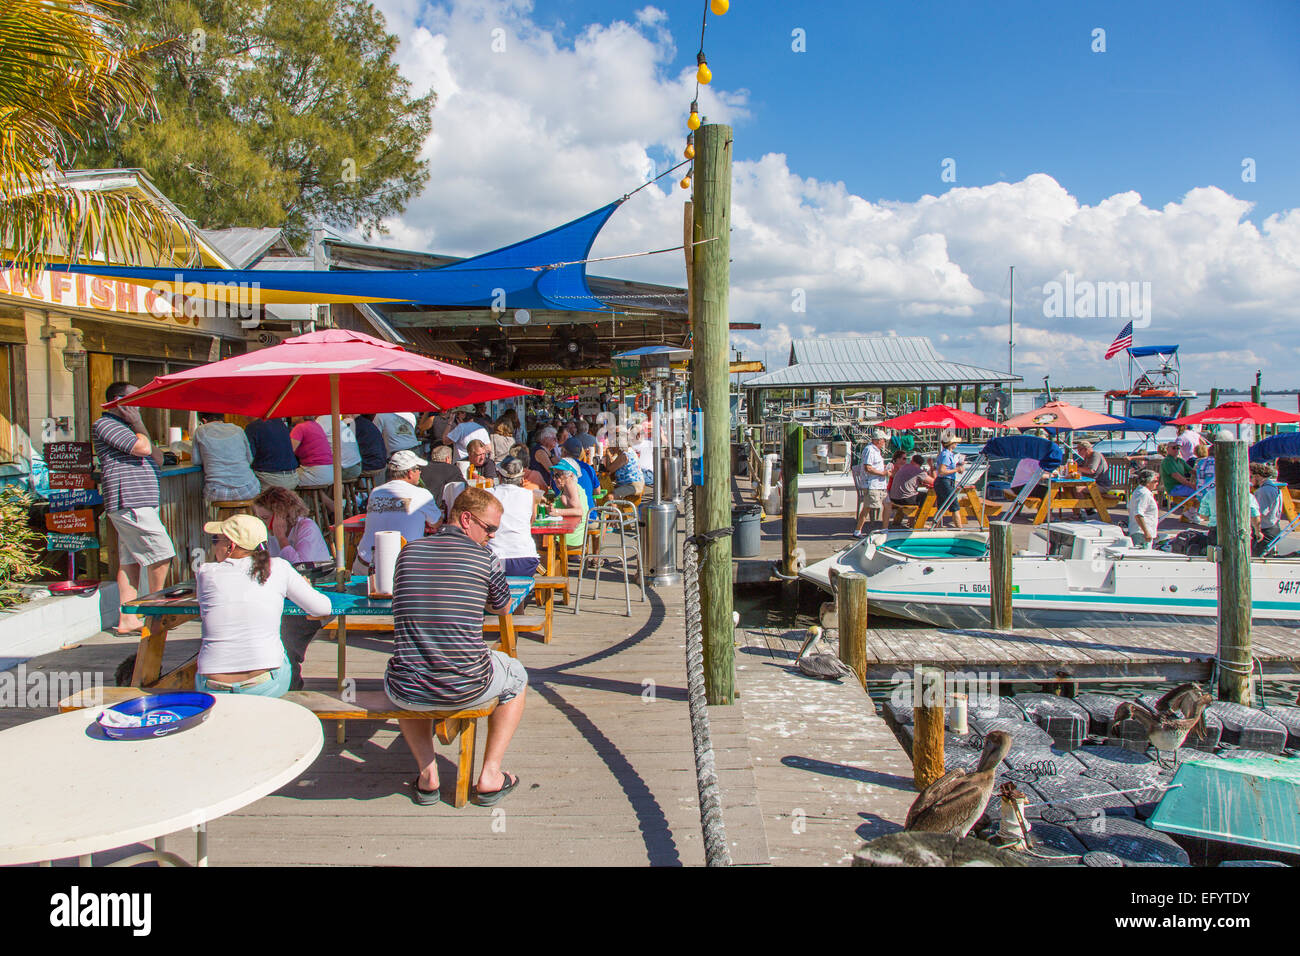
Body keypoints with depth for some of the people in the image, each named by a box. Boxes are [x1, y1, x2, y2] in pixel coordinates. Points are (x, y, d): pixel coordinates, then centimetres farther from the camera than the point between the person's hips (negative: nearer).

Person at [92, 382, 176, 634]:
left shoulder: (124, 428, 25)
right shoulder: (105, 424, -6)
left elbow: (158, 458, 21)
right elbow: (143, 448, -18)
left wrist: (139, 427, 5)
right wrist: (138, 424, -1)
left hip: (136, 504, 10)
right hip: (129, 503, -10)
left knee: (130, 561, 8)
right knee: (161, 553, -11)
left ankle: (127, 619, 9)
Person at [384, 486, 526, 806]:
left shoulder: (408, 552, 5)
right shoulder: (484, 557, -5)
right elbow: (502, 607, 13)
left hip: (407, 694, 3)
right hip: (468, 689, -3)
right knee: (516, 675, 29)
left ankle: (428, 773, 27)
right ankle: (490, 775, 21)